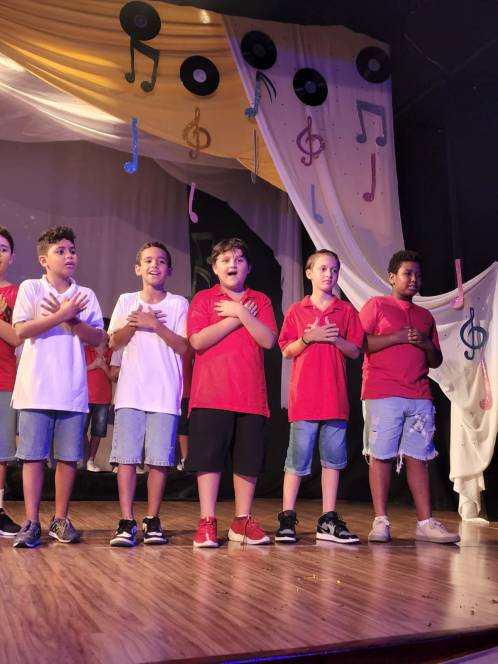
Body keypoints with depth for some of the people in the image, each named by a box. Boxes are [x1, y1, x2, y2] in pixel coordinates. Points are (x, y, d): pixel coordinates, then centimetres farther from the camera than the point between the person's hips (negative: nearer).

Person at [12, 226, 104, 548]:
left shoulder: (86, 295, 11)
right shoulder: (30, 288, 4)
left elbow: (97, 337, 4)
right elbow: (22, 330, -9)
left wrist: (70, 319, -10)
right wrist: (63, 314, -13)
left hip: (73, 390, 3)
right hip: (37, 388, -2)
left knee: (69, 457, 5)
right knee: (33, 455, 0)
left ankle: (61, 519, 17)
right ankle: (31, 522, 9)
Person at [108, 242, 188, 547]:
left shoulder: (178, 304, 5)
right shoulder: (126, 301, 11)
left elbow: (183, 347, -3)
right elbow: (114, 342, 6)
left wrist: (155, 324, -11)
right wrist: (134, 324, -10)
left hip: (165, 394, -1)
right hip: (130, 392, 1)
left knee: (160, 459, -1)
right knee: (127, 457, -2)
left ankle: (152, 520, 11)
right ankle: (126, 522, 4)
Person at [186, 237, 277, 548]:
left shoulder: (260, 301, 12)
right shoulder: (203, 299, 6)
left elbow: (268, 339, -4)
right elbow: (198, 340, -9)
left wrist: (240, 311, -9)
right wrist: (236, 319, -8)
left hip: (251, 395, 3)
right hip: (211, 394, -2)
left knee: (249, 459, 7)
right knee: (209, 457, -1)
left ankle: (242, 521, 20)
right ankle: (207, 522, 7)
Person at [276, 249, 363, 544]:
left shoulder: (347, 310, 11)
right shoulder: (296, 311, 8)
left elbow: (355, 351, 7)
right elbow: (287, 352, 4)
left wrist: (335, 338, -10)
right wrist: (307, 337, -12)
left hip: (336, 397, 2)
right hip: (303, 397, -2)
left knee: (334, 458, 5)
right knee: (298, 458, -1)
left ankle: (329, 520, 13)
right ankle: (287, 518, 8)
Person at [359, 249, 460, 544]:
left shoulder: (426, 316, 21)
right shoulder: (376, 305, 7)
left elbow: (436, 361, 22)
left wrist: (426, 344, 0)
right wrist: (397, 337, -10)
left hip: (420, 397, 5)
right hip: (383, 394, -4)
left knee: (419, 457, 3)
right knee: (381, 455, -4)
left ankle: (426, 522, 6)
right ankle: (381, 521, 1)